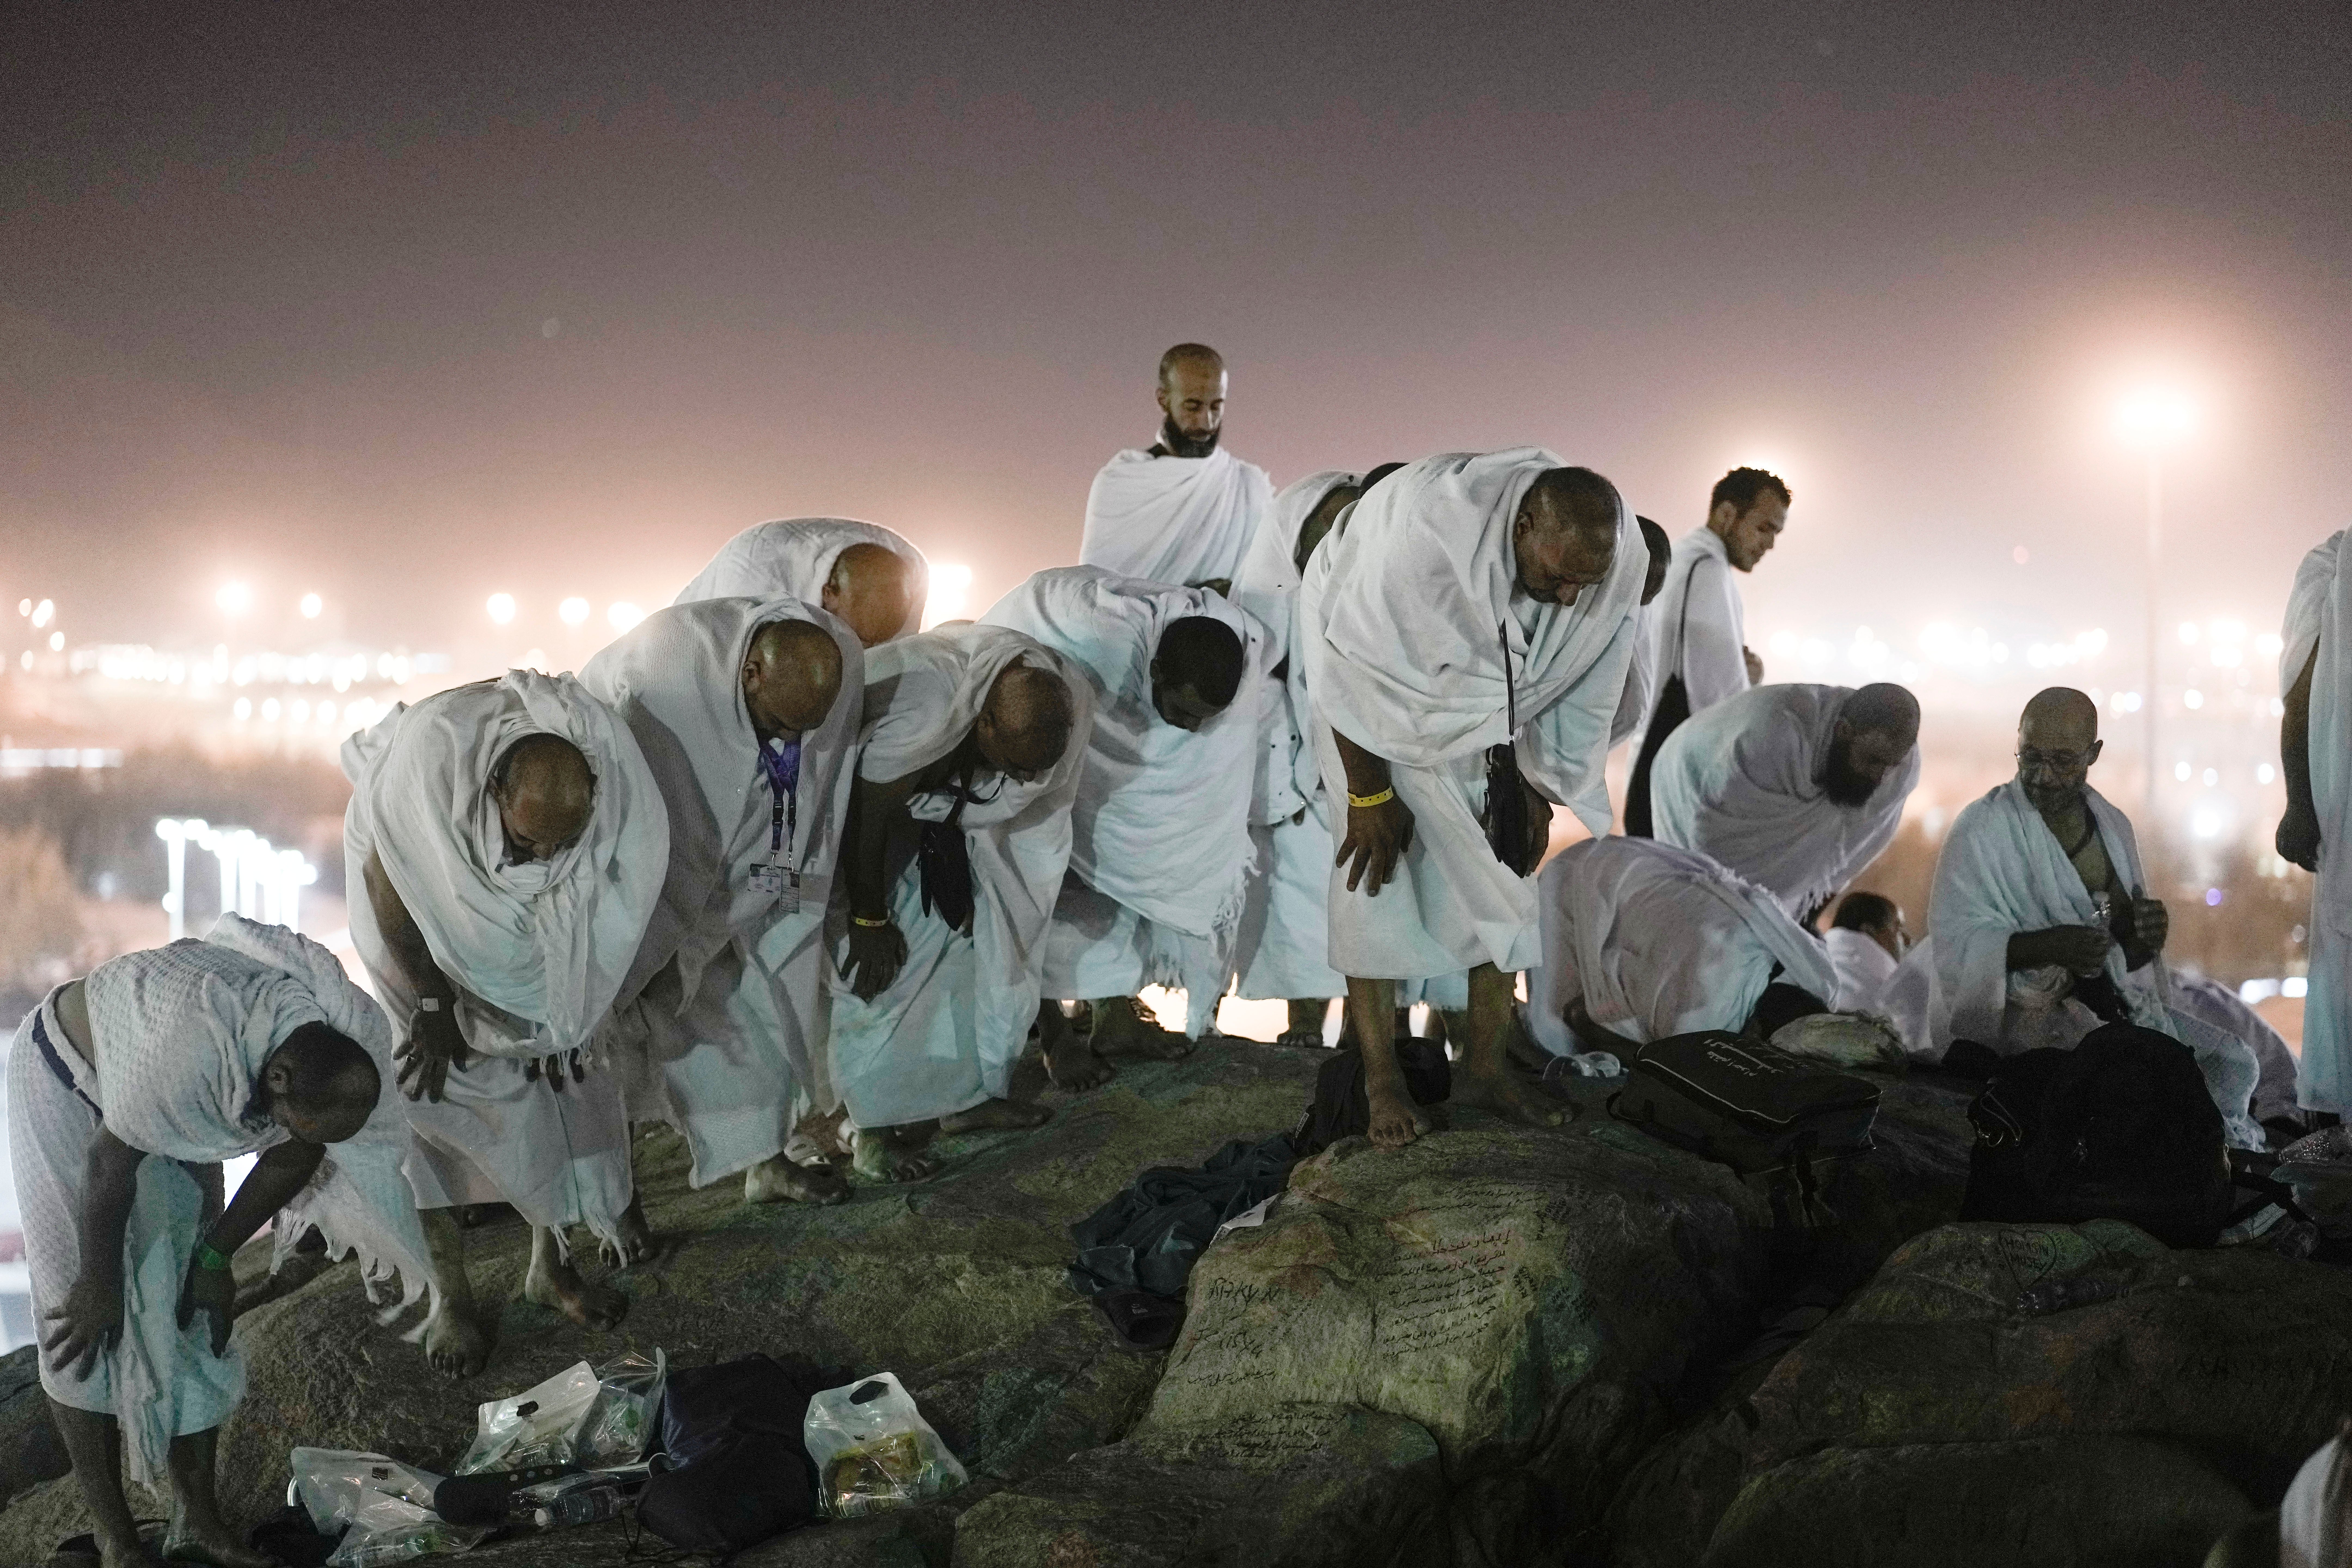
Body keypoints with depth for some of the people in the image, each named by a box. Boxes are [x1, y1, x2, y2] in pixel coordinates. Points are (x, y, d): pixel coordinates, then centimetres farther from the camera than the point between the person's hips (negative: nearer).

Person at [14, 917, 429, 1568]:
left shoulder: (357, 1045, -26)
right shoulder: (191, 1056, -46)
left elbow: (296, 1160, -7)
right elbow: (110, 1161, -28)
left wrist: (215, 1255, -1)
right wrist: (100, 1280, -13)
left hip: (168, 1103, 6)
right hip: (71, 1080, -6)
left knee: (194, 1309, 3)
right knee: (85, 1313, -7)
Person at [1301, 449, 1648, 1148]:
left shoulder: (1619, 558, -25)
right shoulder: (1424, 527, -41)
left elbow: (1582, 696, -8)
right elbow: (1352, 670, -27)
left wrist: (1539, 793, -1)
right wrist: (1370, 794, -19)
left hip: (1495, 716, 4)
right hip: (1382, 695, -4)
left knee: (1504, 881, 2)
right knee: (1377, 878, -8)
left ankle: (1485, 1066, 15)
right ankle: (1382, 1078, 3)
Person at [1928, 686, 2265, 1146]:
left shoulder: (2112, 825, 11)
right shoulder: (1979, 829, -8)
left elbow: (2131, 941, 15)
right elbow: (1957, 943, -15)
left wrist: (2148, 931, -10)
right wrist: (2048, 945, -30)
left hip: (2116, 1000, 7)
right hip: (2020, 1006, -7)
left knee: (2234, 1063, -5)